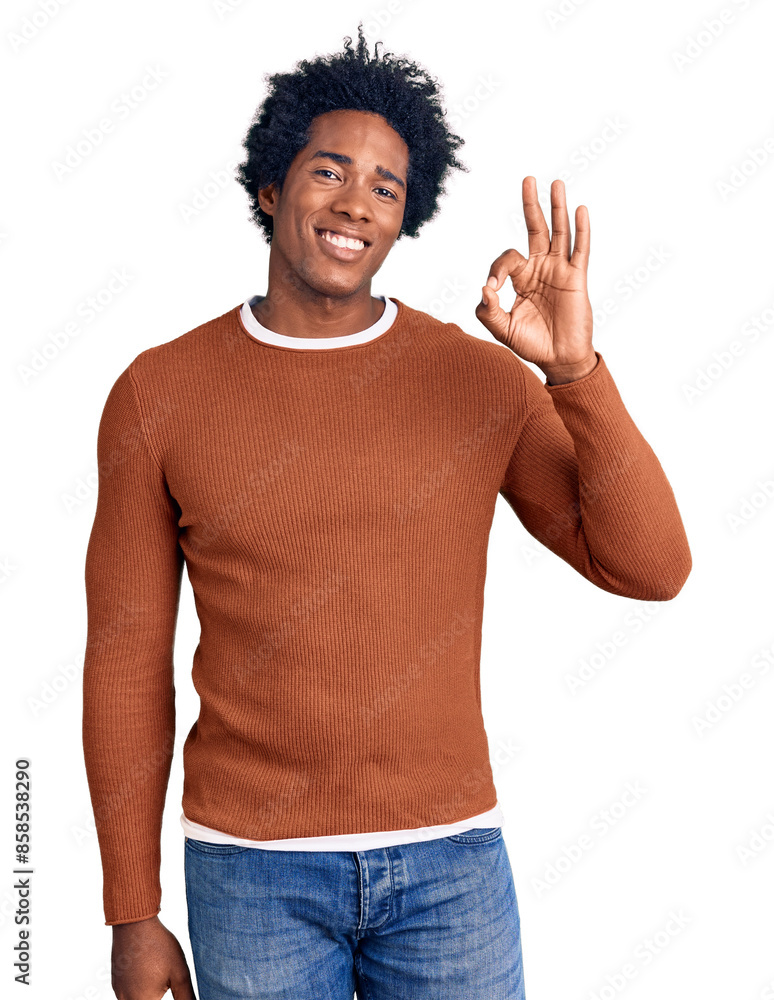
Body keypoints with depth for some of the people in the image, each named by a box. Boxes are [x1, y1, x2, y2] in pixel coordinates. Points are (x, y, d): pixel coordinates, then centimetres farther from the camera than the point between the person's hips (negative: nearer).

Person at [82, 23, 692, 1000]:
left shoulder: (484, 378, -4)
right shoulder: (157, 395, -5)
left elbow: (652, 567, -9)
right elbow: (127, 662, -1)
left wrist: (573, 366, -22)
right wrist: (132, 912, 1)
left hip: (449, 859, 1)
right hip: (253, 873, 0)